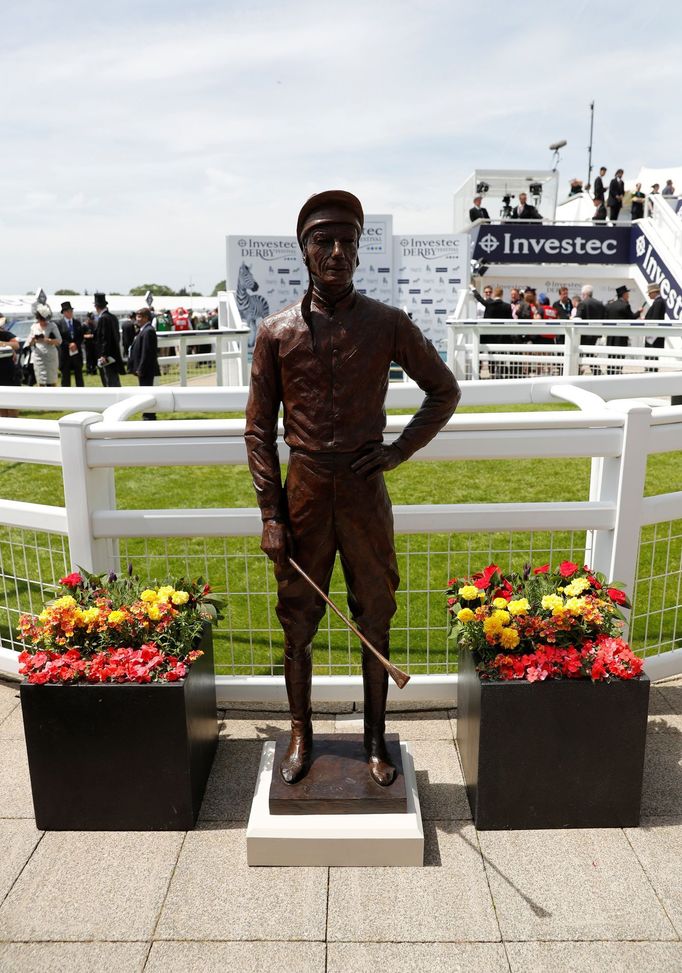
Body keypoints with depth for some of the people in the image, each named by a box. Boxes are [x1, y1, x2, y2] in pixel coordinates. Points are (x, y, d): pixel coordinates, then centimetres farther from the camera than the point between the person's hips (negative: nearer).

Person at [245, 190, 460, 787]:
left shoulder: (388, 324, 0)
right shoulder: (277, 332, 1)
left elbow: (445, 390, 10)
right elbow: (259, 430, 2)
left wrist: (400, 450, -2)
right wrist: (270, 515, -4)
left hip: (365, 490, 0)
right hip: (304, 491, 1)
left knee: (375, 620, 10)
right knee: (298, 621, 10)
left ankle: (376, 739, 29)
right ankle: (301, 733, 31)